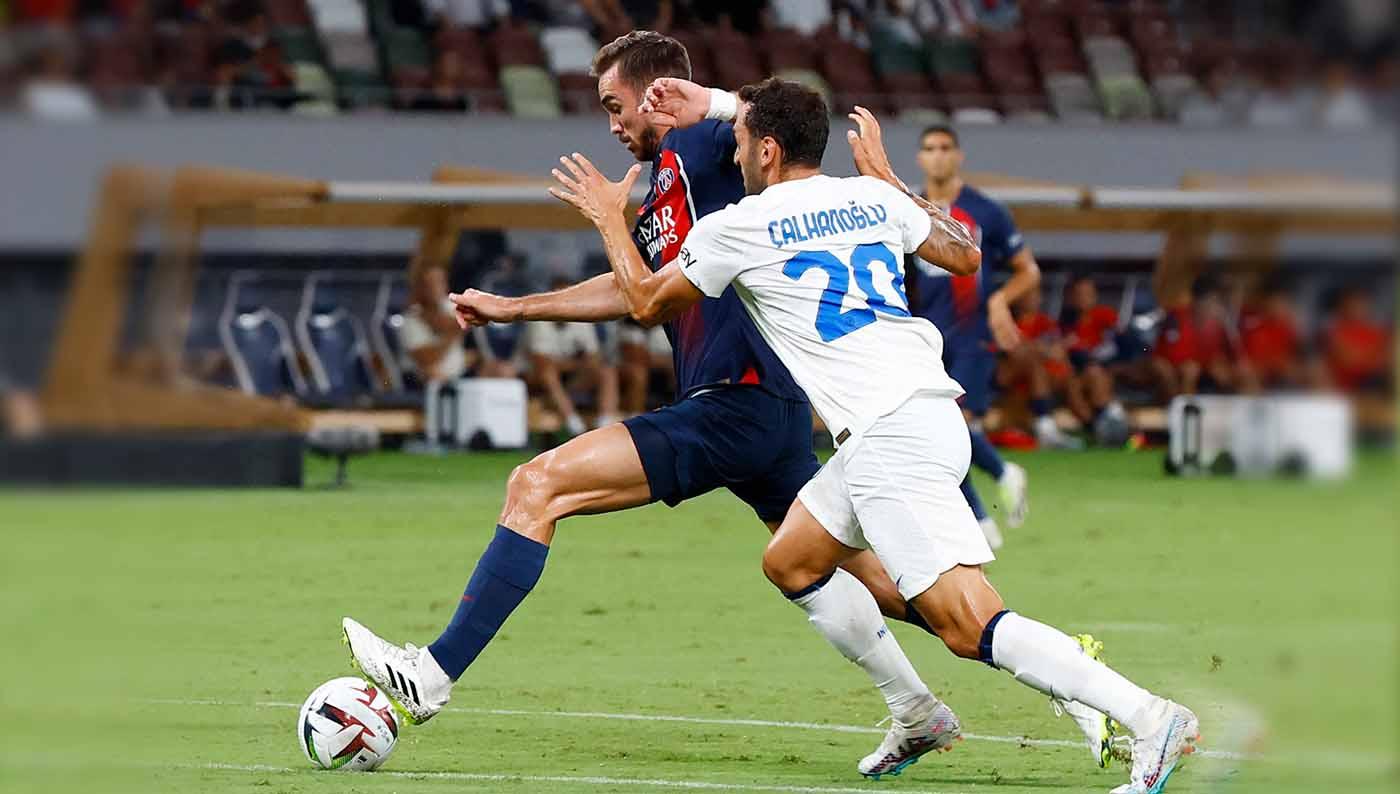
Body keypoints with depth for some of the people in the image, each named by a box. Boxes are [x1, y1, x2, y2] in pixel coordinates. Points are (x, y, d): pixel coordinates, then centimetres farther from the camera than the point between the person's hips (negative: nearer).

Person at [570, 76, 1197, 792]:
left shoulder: (738, 228, -1)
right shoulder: (871, 198, 14)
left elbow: (648, 302, 16)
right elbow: (966, 256, 31)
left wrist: (609, 218, 32)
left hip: (891, 439, -8)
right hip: (928, 407, 8)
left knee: (970, 628, -15)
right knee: (789, 562, 23)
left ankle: (1149, 717, -26)